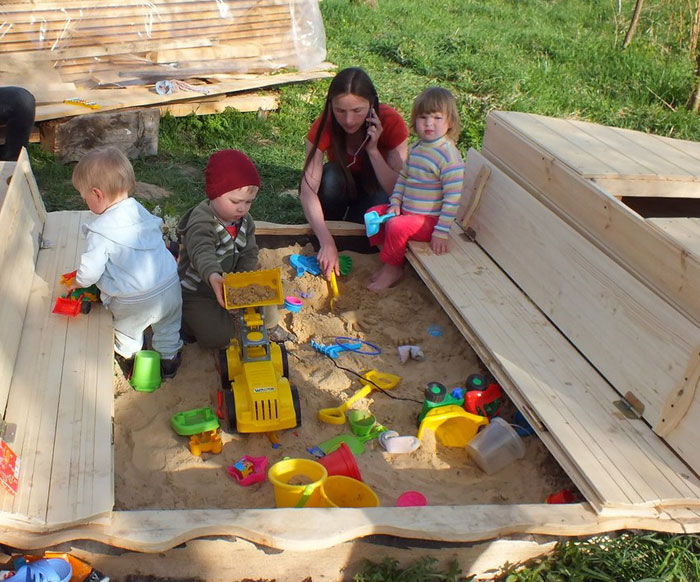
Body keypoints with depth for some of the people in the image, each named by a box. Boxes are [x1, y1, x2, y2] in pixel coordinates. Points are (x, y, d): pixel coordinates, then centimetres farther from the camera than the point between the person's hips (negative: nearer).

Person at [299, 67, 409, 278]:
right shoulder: (325, 126, -28)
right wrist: (327, 242, -46)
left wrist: (372, 149, -39)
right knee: (331, 176, -34)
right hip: (342, 184, 1)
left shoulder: (391, 123, -28)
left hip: (375, 187, -1)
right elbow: (308, 189, -35)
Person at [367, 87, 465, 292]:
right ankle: (388, 256, 12)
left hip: (429, 219, -9)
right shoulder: (415, 148, 5)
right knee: (374, 213, 7)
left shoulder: (449, 156, -20)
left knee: (397, 227, -28)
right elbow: (403, 177, 17)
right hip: (406, 210, 9)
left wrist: (442, 232, -21)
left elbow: (453, 198, -21)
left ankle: (392, 269, -6)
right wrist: (395, 202, 1)